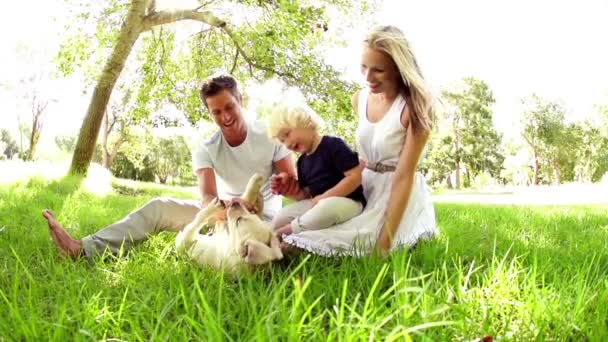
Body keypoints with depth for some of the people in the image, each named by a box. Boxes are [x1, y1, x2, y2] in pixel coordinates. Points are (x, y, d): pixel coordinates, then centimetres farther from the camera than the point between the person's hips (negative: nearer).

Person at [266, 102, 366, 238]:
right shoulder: (302, 161, 13)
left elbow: (355, 177, -19)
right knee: (279, 219, -1)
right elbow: (305, 195, 15)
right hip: (319, 203, 8)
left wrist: (324, 197, -21)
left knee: (327, 207, -39)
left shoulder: (333, 145, -12)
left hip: (348, 201, -8)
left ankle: (286, 231, -19)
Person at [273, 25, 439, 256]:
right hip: (364, 190, 7)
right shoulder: (359, 100, 3)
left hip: (399, 197, -7)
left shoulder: (413, 106, -17)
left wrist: (386, 240, -24)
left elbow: (404, 176, -20)